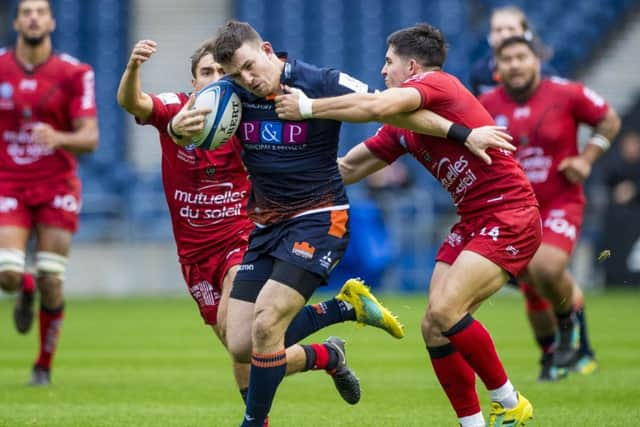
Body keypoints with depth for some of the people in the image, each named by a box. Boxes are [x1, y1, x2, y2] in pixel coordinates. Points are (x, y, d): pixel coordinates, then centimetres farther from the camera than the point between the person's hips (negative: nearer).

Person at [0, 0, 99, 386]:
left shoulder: (74, 74, -4)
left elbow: (90, 137, -9)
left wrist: (59, 138, -28)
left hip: (57, 187, -1)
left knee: (51, 284, -4)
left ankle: (44, 365, 16)